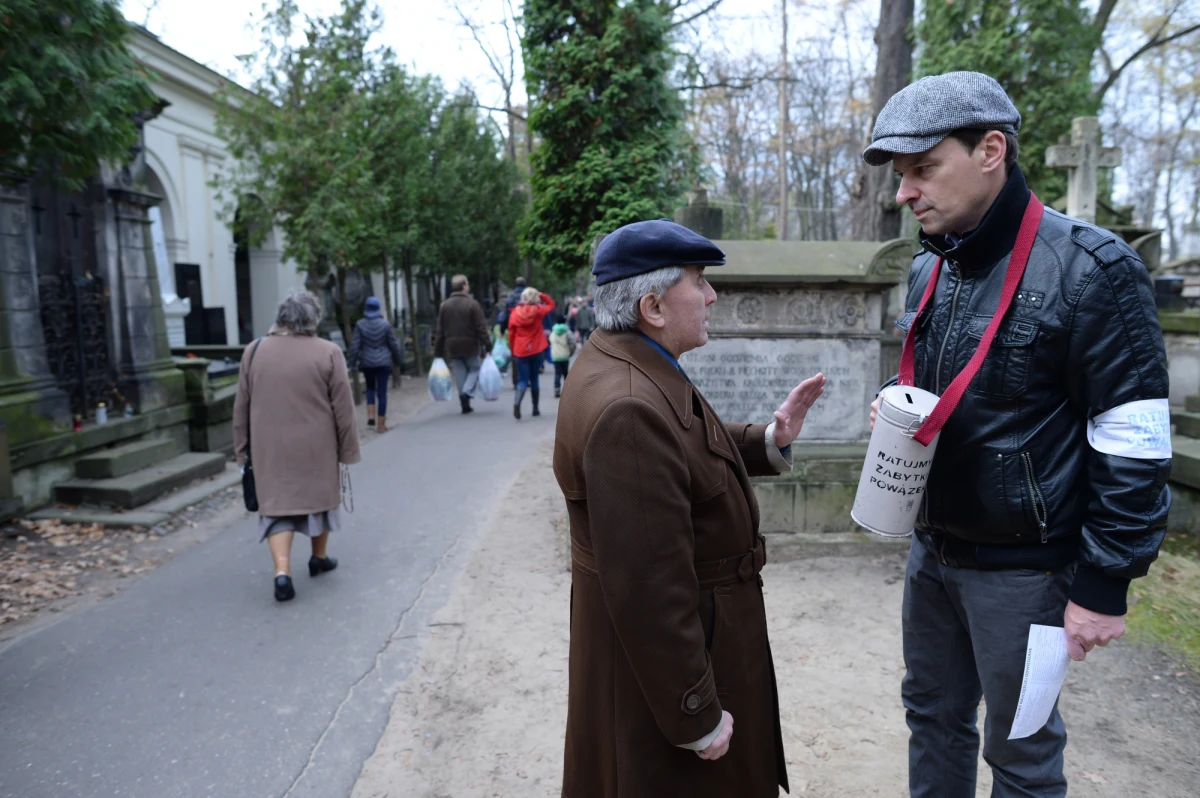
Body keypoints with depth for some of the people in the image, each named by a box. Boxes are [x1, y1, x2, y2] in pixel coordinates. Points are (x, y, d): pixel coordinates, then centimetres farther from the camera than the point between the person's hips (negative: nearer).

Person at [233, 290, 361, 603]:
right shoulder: (328, 352, -9)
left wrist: (242, 449, 14)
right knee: (319, 494, 18)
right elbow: (343, 409, -7)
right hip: (316, 447, -1)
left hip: (270, 448, 1)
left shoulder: (254, 351, 0)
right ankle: (319, 557, 32)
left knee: (277, 503, 7)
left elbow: (241, 408, 5)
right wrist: (348, 450, 1)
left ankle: (282, 571, -7)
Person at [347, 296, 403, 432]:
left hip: (366, 363, 1)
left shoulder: (360, 324, -4)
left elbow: (355, 345, -5)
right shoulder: (385, 324, -6)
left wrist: (352, 362, 3)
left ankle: (370, 415, 7)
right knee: (382, 391, 3)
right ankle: (381, 423, 6)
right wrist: (398, 360, 12)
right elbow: (393, 344, -1)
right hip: (383, 362, -1)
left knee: (370, 387, 22)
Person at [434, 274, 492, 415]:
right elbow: (481, 328, -12)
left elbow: (440, 332, 5)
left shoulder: (444, 306, 4)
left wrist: (438, 352, 9)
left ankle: (465, 405, 9)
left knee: (460, 374, 10)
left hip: (452, 348, 4)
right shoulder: (472, 304, -9)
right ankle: (467, 392, -11)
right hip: (470, 346, -3)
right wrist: (488, 347, -9)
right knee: (475, 369, 13)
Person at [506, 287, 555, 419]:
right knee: (534, 379, 14)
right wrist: (541, 294, 3)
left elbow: (511, 334, 2)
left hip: (520, 352, 0)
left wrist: (513, 350, 13)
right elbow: (551, 304, 14)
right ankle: (535, 408, 20)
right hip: (537, 351, 0)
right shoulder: (538, 310, -4)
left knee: (523, 380, 1)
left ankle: (516, 403, -26)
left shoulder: (515, 313, -3)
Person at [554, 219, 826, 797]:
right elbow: (648, 589, -31)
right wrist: (697, 717, -21)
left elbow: (688, 456, 13)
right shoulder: (628, 409, -32)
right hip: (660, 658, -10)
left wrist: (772, 439, -2)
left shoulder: (620, 361, 1)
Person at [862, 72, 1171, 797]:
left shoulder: (1090, 269, -17)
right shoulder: (931, 269, 5)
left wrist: (1105, 582, -14)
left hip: (1021, 565, -6)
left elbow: (1134, 449, -16)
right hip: (933, 549, 7)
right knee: (934, 714, 21)